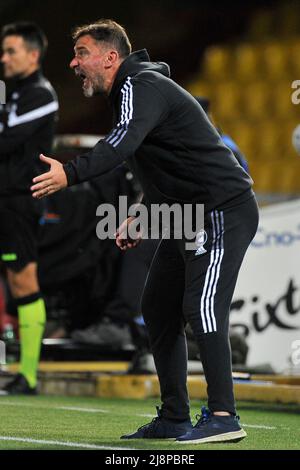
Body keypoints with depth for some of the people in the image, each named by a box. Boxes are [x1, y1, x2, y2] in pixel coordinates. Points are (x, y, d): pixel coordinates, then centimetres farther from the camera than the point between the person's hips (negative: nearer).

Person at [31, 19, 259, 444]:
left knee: (201, 307, -19)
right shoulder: (134, 91, 18)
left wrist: (70, 174, -49)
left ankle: (223, 416, -20)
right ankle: (174, 419, 14)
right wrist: (141, 219, 16)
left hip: (223, 210, -11)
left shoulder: (142, 86, -15)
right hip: (187, 217, 11)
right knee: (158, 309, 9)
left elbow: (124, 142, -36)